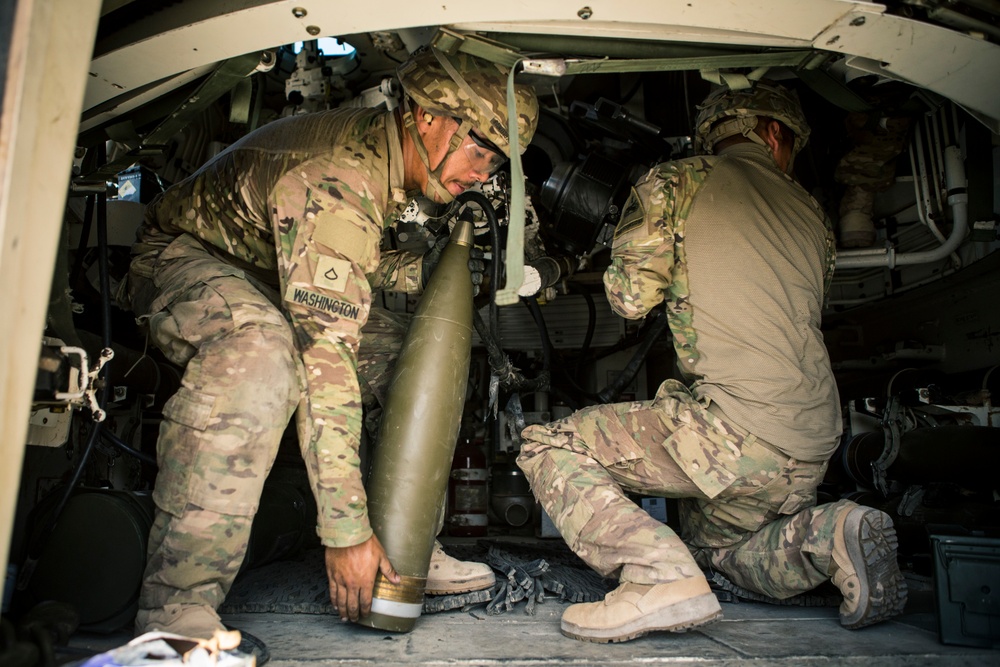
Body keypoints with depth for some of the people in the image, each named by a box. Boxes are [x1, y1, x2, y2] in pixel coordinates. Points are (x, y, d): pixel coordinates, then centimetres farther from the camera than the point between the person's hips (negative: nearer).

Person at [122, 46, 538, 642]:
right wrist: (347, 531, -37)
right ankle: (177, 609, -31)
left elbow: (353, 266, 8)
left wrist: (425, 268, -12)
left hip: (269, 277, 9)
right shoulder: (336, 183, -34)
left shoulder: (385, 154, -5)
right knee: (263, 348, -41)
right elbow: (325, 358, -39)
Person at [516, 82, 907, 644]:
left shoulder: (674, 182, 1)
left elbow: (631, 297, -1)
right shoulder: (810, 212, 18)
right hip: (812, 455, 7)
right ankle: (824, 536, 5)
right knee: (713, 541, 33)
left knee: (547, 449, 2)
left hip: (733, 428, -7)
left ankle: (662, 576, -14)